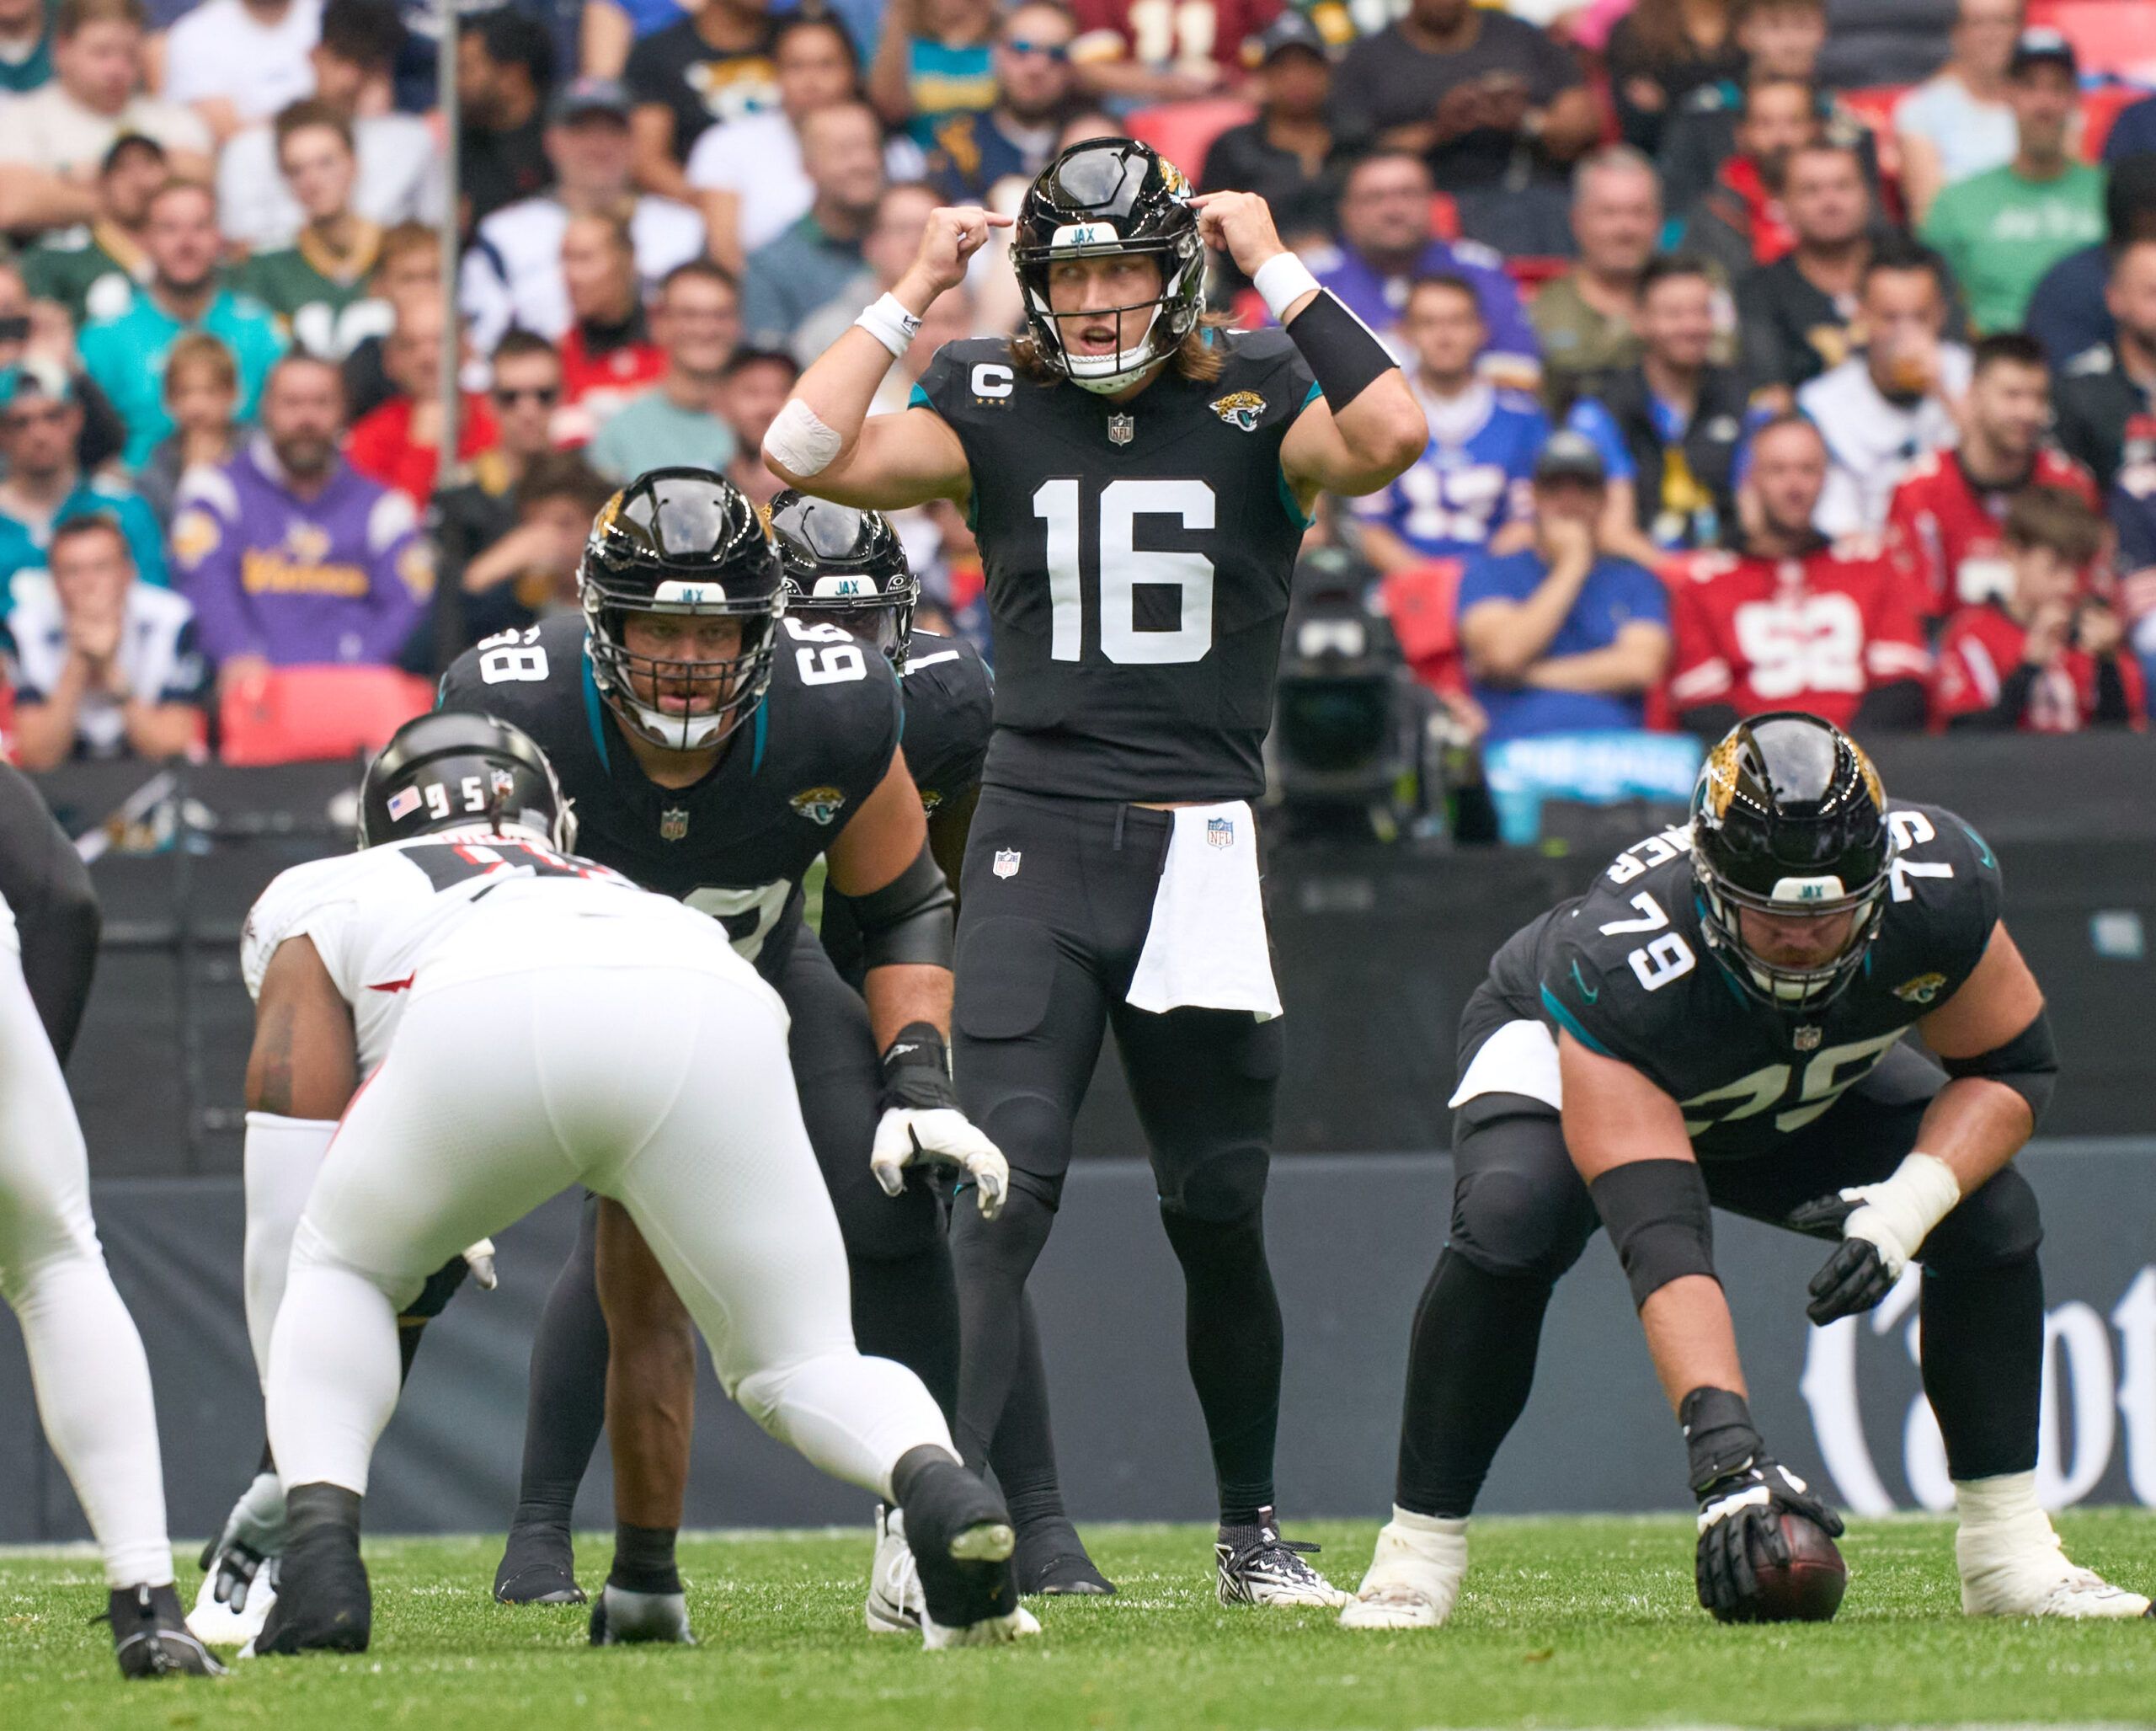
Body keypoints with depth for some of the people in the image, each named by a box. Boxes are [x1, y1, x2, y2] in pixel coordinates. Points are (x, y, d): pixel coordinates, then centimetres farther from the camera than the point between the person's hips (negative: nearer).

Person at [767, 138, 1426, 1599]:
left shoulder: (1254, 405, 3)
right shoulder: (995, 409, 5)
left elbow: (1390, 434, -18)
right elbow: (807, 455, -8)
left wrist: (1277, 268, -11)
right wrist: (915, 296, -6)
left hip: (1201, 841, 0)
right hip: (1037, 834, 0)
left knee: (1218, 1211, 8)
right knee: (1007, 1178, -14)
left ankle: (1253, 1531, 23)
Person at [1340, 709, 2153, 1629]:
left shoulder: (1939, 889, -34)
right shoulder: (1624, 965, -46)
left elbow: (2011, 1068, -17)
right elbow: (1661, 1241, -50)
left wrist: (1910, 1204, -36)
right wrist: (1727, 1453, -59)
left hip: (1809, 1084, 4)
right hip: (1558, 1048, -4)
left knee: (1992, 1215, -15)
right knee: (1508, 1223, -33)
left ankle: (2009, 1554, -2)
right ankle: (1418, 1552, -20)